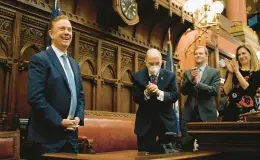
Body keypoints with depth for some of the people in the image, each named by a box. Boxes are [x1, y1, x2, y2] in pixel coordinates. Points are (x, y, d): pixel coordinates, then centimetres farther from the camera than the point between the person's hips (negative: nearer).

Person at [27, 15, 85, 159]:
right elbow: (35, 97, -17)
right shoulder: (40, 59, -8)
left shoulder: (74, 63, 15)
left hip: (71, 134, 7)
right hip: (47, 135, -7)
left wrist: (78, 117, -1)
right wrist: (59, 121, -17)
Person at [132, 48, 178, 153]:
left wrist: (159, 93, -27)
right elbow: (135, 98, -6)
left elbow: (174, 96, -9)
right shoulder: (138, 77, -5)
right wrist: (146, 92, -27)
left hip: (166, 121, 1)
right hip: (145, 122, 0)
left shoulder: (170, 76, -3)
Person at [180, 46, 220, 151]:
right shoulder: (187, 73, 13)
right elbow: (183, 91, 3)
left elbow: (214, 90, -10)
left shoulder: (214, 72, 4)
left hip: (207, 113, -2)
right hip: (189, 113, 2)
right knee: (185, 145, -1)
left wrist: (196, 83, -18)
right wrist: (190, 79, -13)